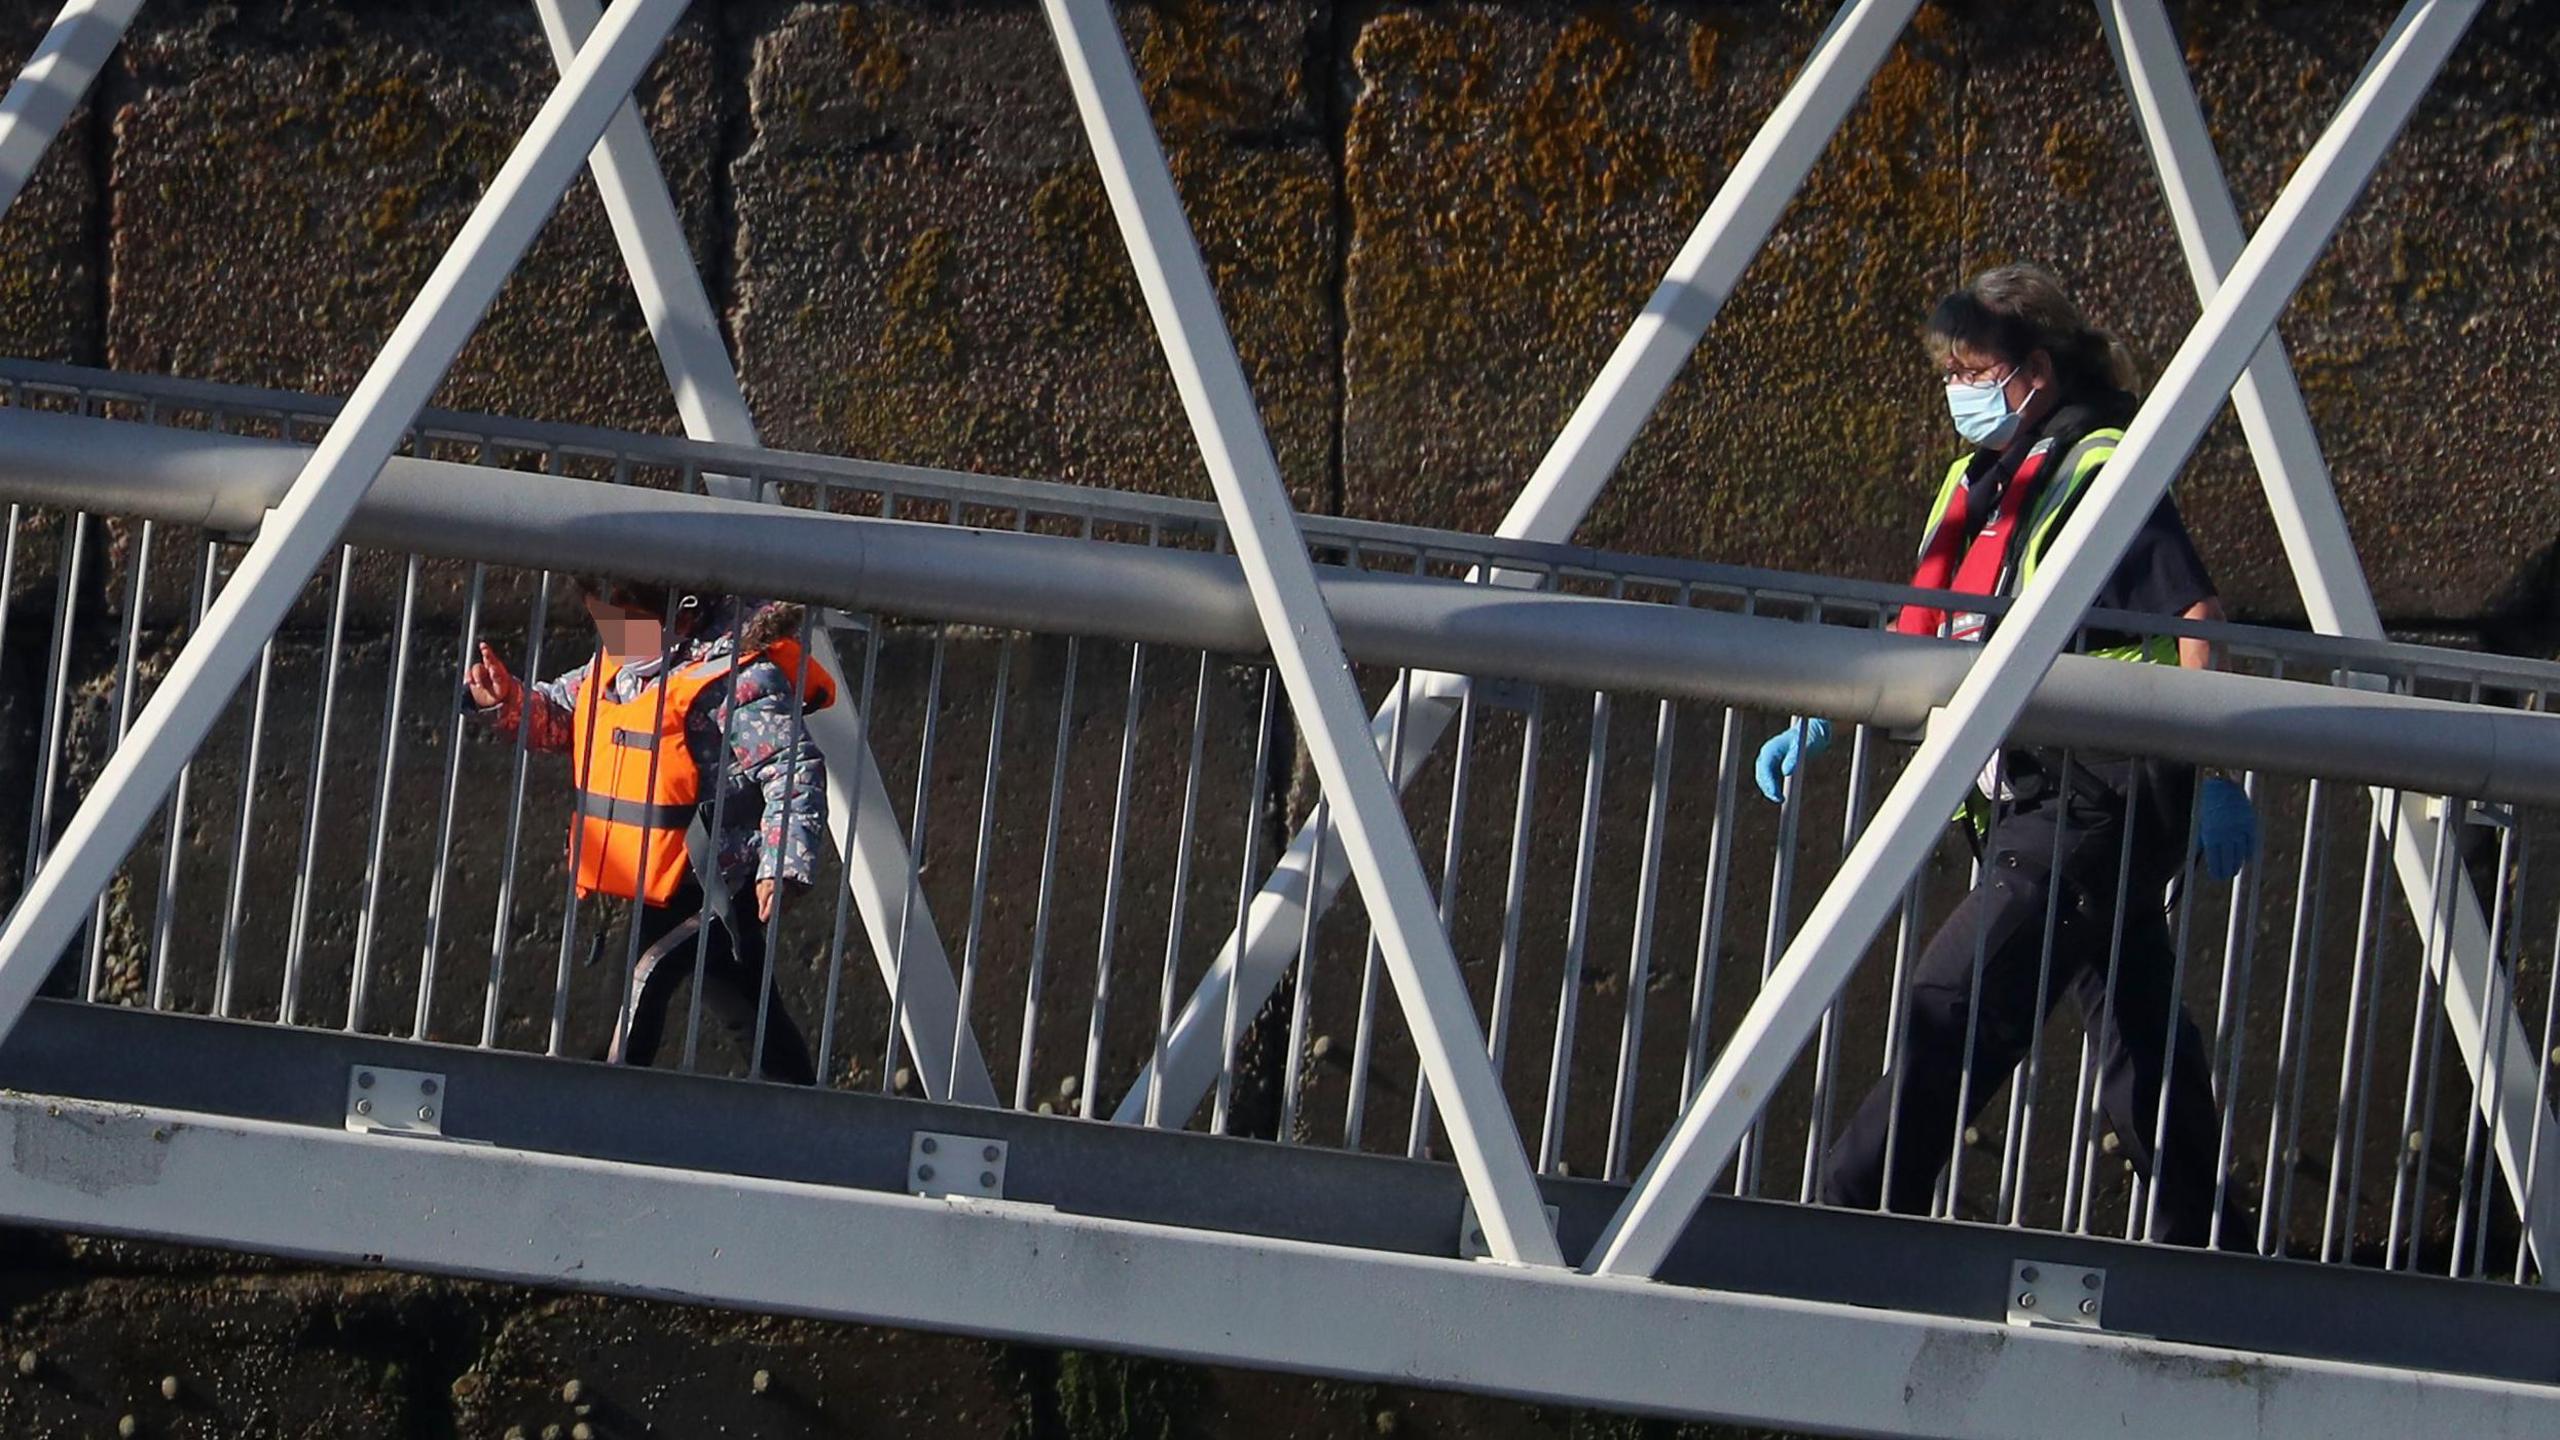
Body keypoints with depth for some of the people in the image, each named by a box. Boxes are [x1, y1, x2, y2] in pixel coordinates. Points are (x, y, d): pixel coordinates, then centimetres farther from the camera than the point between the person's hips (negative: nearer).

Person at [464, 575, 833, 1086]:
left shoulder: (737, 678, -20)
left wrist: (782, 864, -33)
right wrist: (506, 701, 2)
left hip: (706, 886, -9)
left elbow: (794, 771, -23)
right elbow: (558, 712, 23)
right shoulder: (618, 666, 7)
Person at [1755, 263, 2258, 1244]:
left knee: (1956, 1005, -14)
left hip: (2094, 799, -9)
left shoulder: (2098, 470, -9)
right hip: (2027, 801, 9)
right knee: (2135, 1025, 13)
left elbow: (2194, 616, -15)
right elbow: (1921, 635, 24)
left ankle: (1852, 1216, -17)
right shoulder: (1977, 483, 17)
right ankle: (2198, 1242, 18)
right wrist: (1817, 723, 13)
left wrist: (2214, 778, -19)